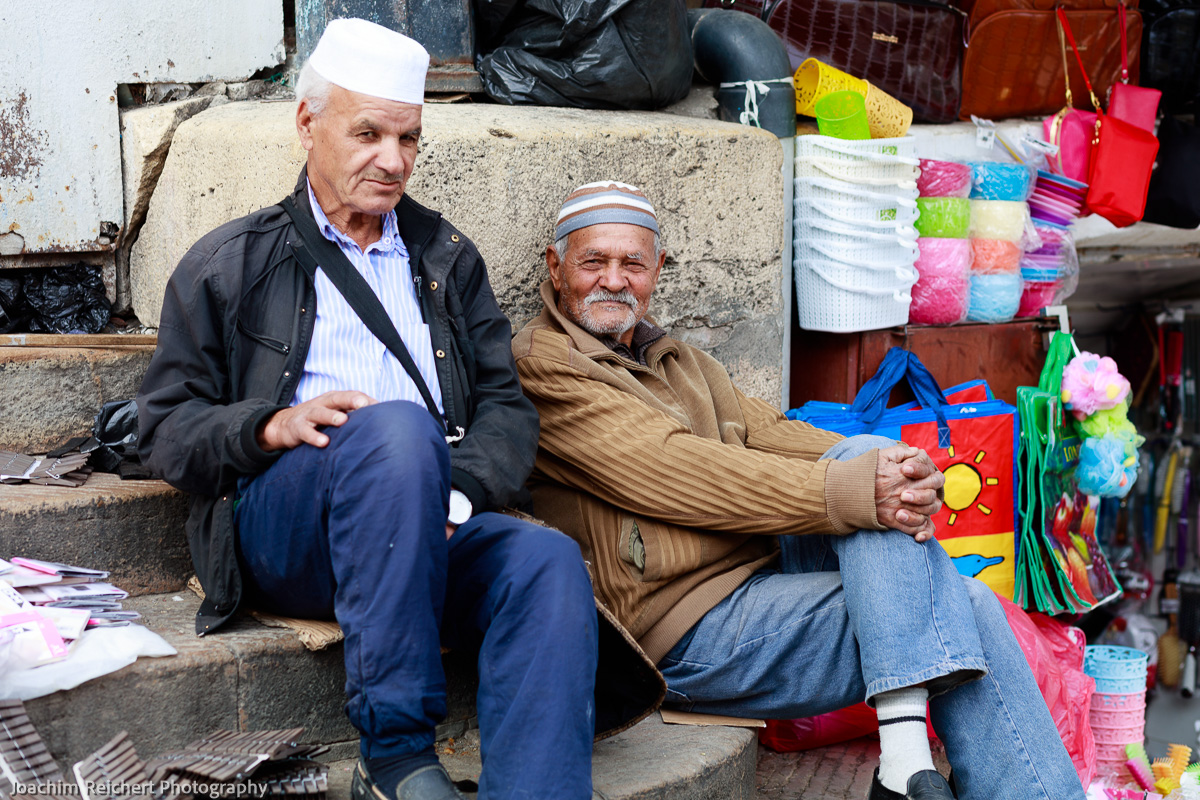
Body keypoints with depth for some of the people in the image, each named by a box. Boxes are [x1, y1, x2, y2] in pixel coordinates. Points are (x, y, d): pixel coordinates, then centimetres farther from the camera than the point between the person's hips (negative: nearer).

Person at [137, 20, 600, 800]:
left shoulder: (447, 258, 24)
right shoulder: (228, 265, 15)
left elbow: (506, 405, 15)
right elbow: (167, 428, 9)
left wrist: (456, 494, -7)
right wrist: (272, 426, -12)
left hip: (433, 533, 3)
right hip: (280, 527, -3)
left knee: (548, 561, -31)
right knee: (397, 429, -36)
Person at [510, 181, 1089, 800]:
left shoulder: (683, 364, 23)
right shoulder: (540, 365, -5)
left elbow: (771, 435, 8)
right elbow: (674, 470, -17)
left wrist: (907, 478, -13)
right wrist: (848, 490, -24)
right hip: (691, 633, -8)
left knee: (969, 606, -10)